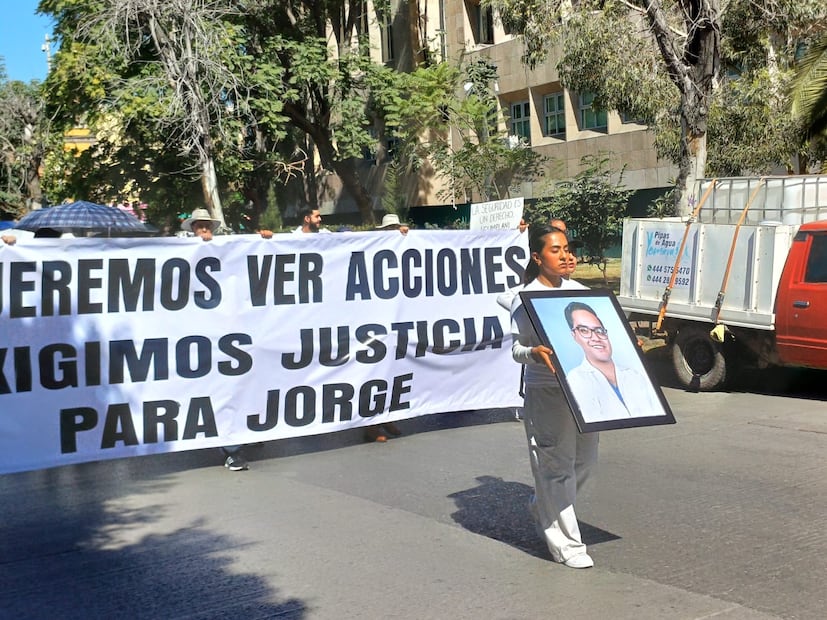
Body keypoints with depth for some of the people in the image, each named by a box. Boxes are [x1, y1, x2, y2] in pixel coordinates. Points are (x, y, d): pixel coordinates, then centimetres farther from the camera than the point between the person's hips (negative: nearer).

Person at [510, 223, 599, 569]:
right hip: (546, 392, -7)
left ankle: (542, 508, 41)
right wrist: (534, 353, -27)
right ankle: (566, 544, 9)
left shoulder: (578, 291, 10)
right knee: (557, 465, -2)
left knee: (585, 460, 17)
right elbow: (516, 348, -7)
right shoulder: (526, 299, -8)